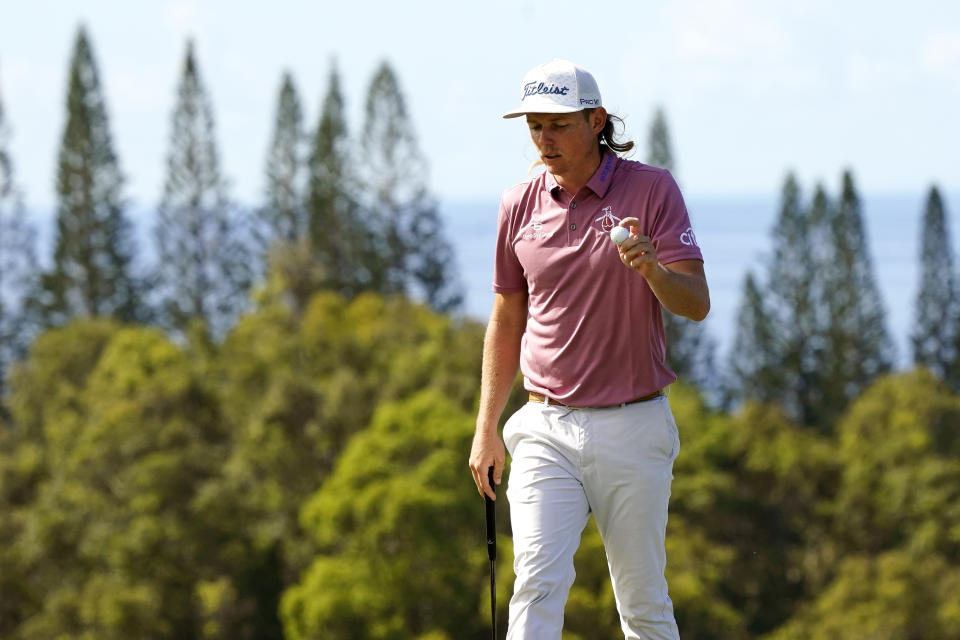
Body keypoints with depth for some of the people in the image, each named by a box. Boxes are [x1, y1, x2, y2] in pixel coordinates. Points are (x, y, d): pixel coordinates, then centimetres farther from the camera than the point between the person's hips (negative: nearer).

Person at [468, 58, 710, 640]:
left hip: (633, 429, -2)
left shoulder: (651, 190, -3)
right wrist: (487, 428, 15)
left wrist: (651, 269, -33)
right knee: (538, 581, -14)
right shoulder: (520, 205, 8)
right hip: (547, 432, 2)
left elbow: (697, 304, -11)